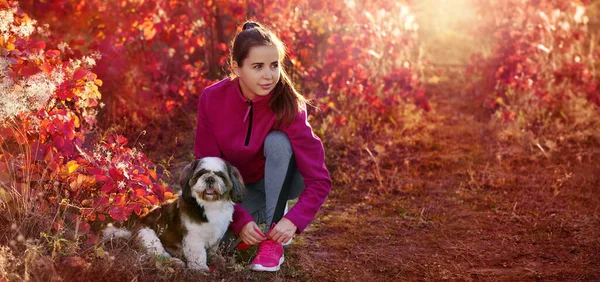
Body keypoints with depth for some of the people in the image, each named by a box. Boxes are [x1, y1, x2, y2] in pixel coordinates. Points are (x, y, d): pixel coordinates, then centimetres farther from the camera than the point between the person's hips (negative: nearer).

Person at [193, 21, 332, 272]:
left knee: (277, 141, -32)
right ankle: (261, 216, 7)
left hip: (279, 181, -1)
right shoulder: (212, 99, -22)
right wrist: (239, 220, -29)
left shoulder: (287, 106, -28)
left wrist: (294, 220, -43)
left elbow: (319, 179, -28)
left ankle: (273, 241, -24)